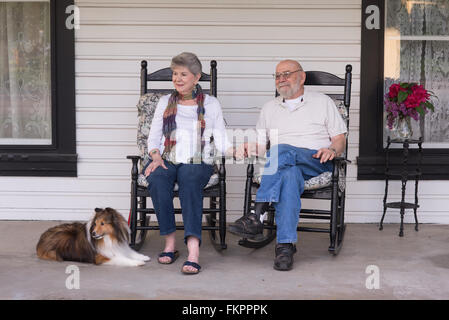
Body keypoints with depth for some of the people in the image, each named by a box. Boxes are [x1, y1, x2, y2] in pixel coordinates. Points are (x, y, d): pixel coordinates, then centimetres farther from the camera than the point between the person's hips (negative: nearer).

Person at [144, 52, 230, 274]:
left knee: (190, 182, -37)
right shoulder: (165, 102, 19)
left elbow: (221, 142, 6)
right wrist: (156, 156, -6)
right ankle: (170, 243, -28)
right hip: (167, 160, 2)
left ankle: (193, 250, -50)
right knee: (157, 180, -34)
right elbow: (153, 137, 15)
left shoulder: (211, 104, 13)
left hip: (197, 163, -2)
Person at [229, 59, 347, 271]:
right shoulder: (269, 108, 27)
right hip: (283, 165, 2)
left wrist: (332, 150, -11)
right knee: (290, 175, -38)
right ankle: (286, 245, -47)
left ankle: (257, 216, -44)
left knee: (281, 151, -36)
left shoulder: (322, 102, 18)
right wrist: (248, 148, -3)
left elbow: (340, 138, 12)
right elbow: (260, 144, 20)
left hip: (316, 162, -2)